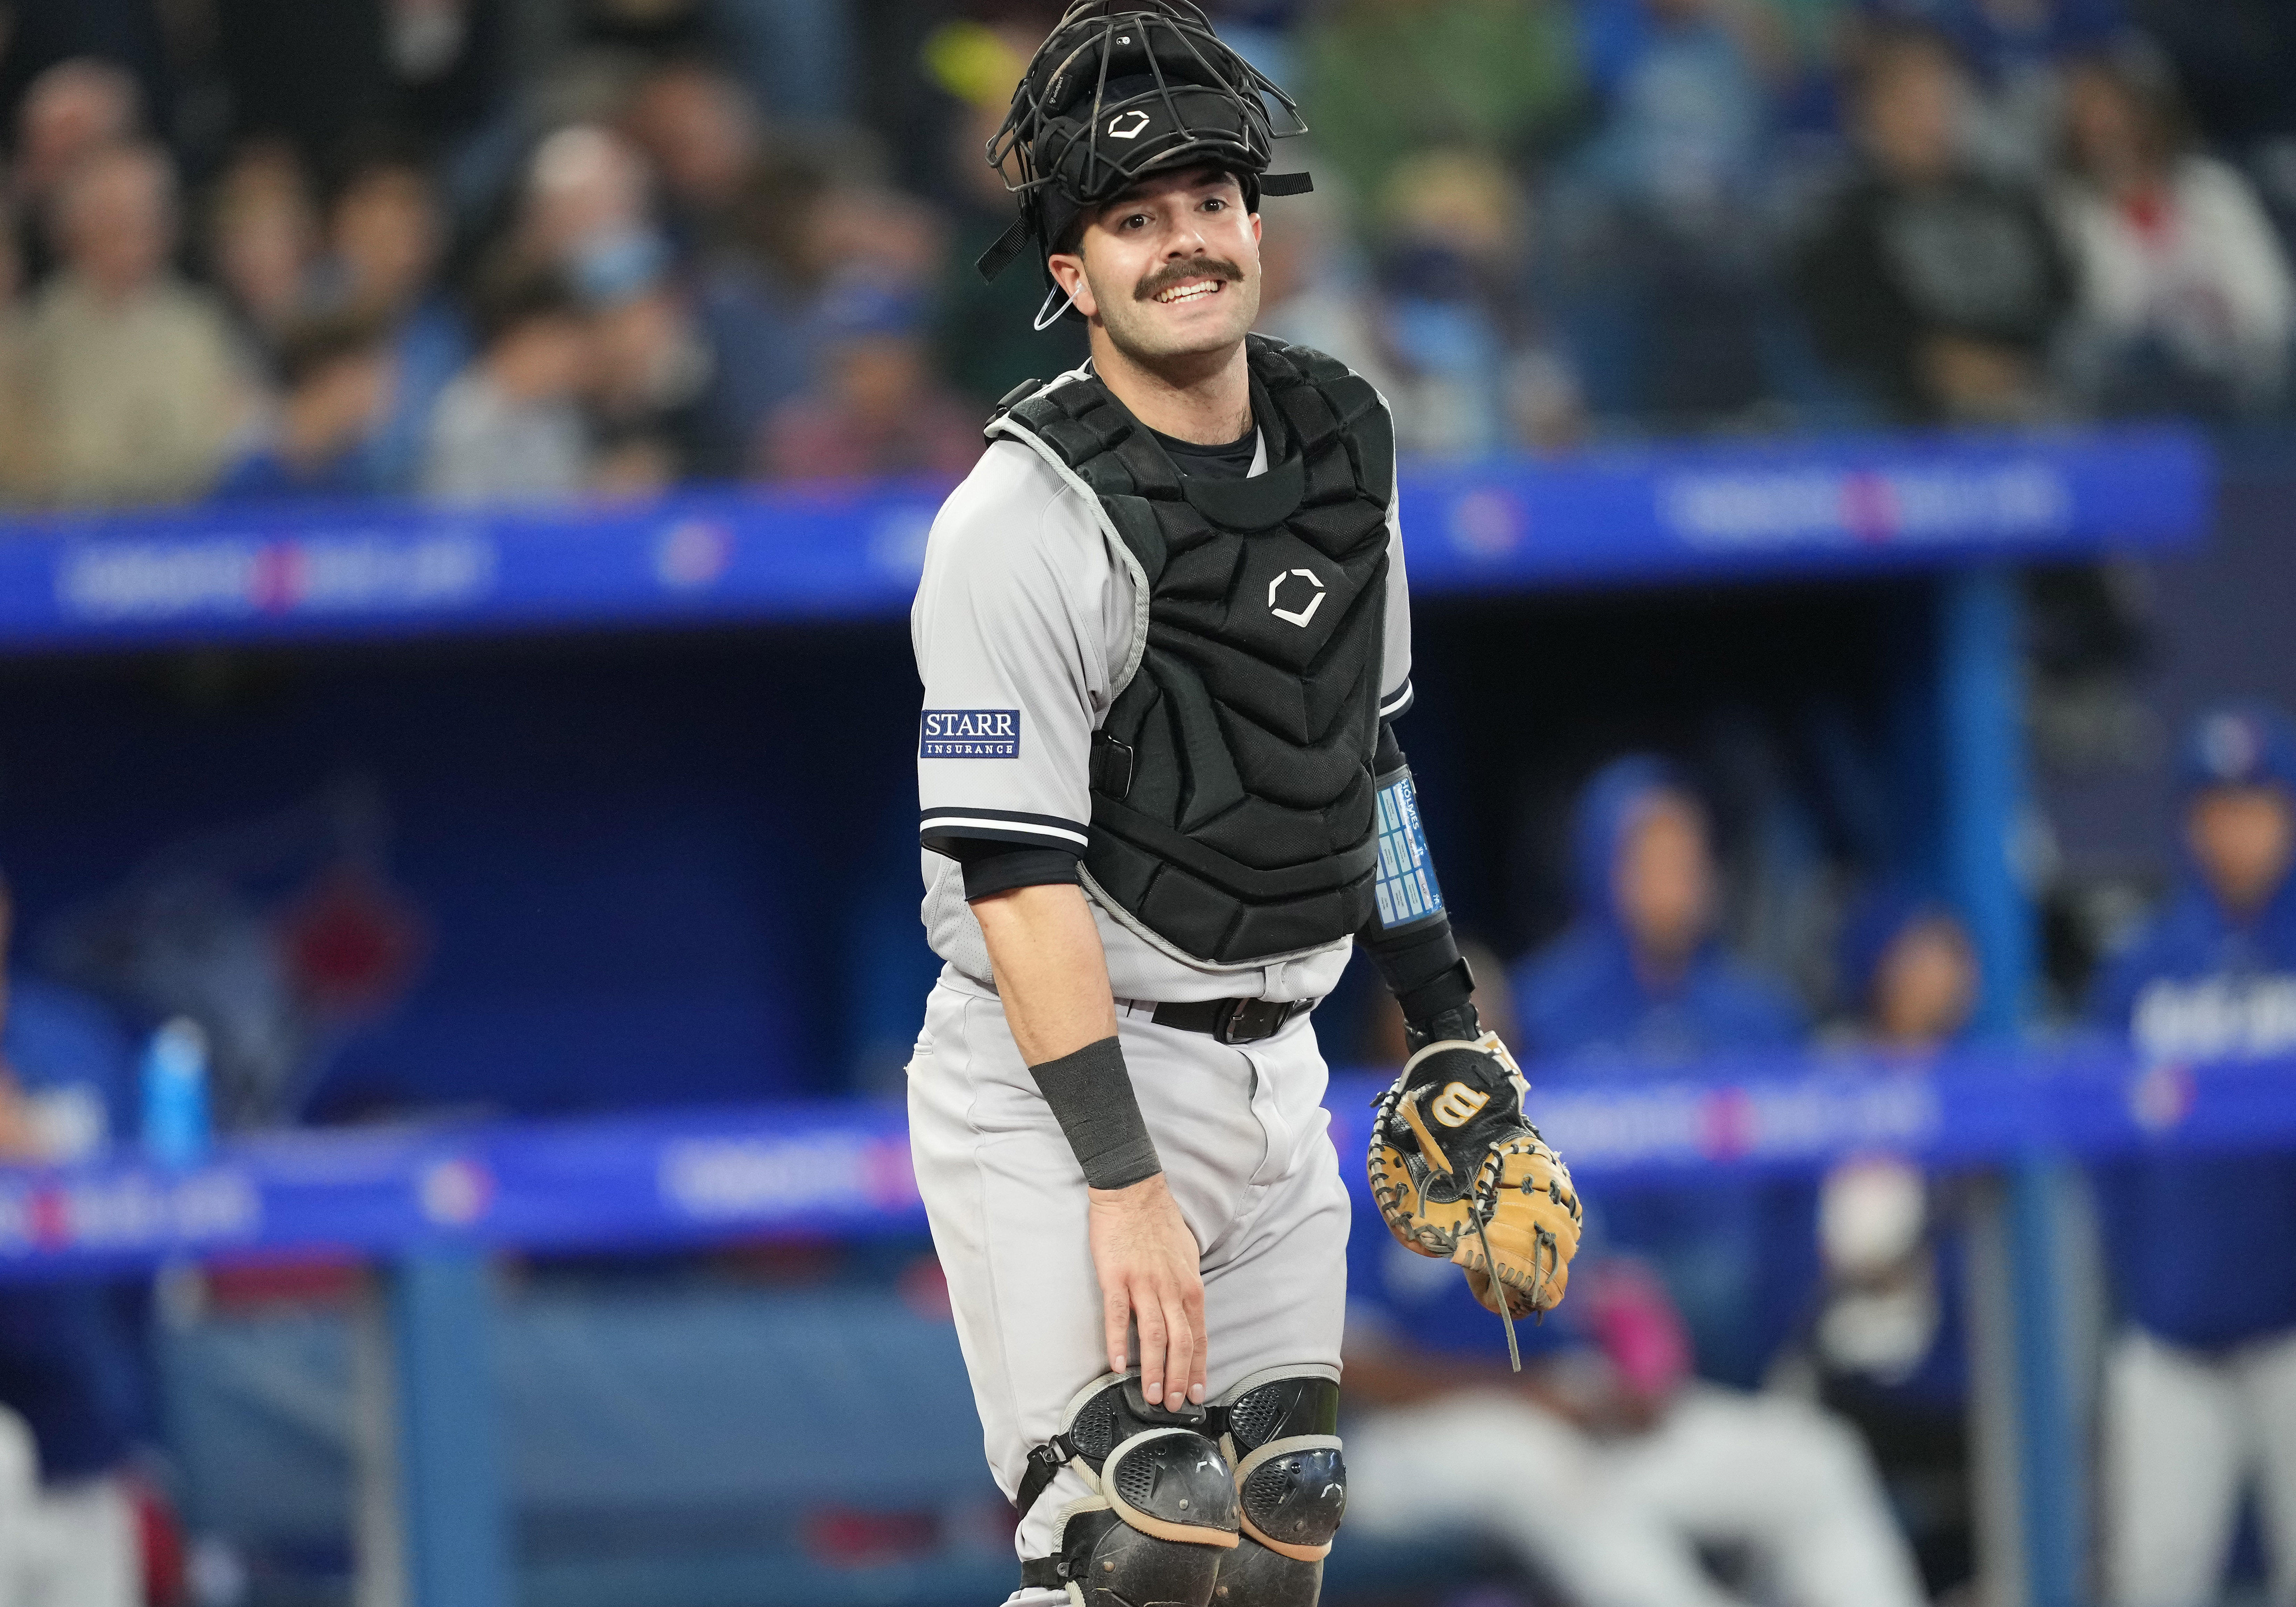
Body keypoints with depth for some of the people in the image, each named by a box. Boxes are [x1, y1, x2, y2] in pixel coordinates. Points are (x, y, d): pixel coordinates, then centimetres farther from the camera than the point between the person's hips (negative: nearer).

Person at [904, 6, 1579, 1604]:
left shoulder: (1346, 442, 7)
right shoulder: (1030, 519, -17)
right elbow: (1015, 875, -20)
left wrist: (1447, 1024, 20)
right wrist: (1125, 1184, -24)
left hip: (1275, 1079, 7)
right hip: (1060, 1073, -7)